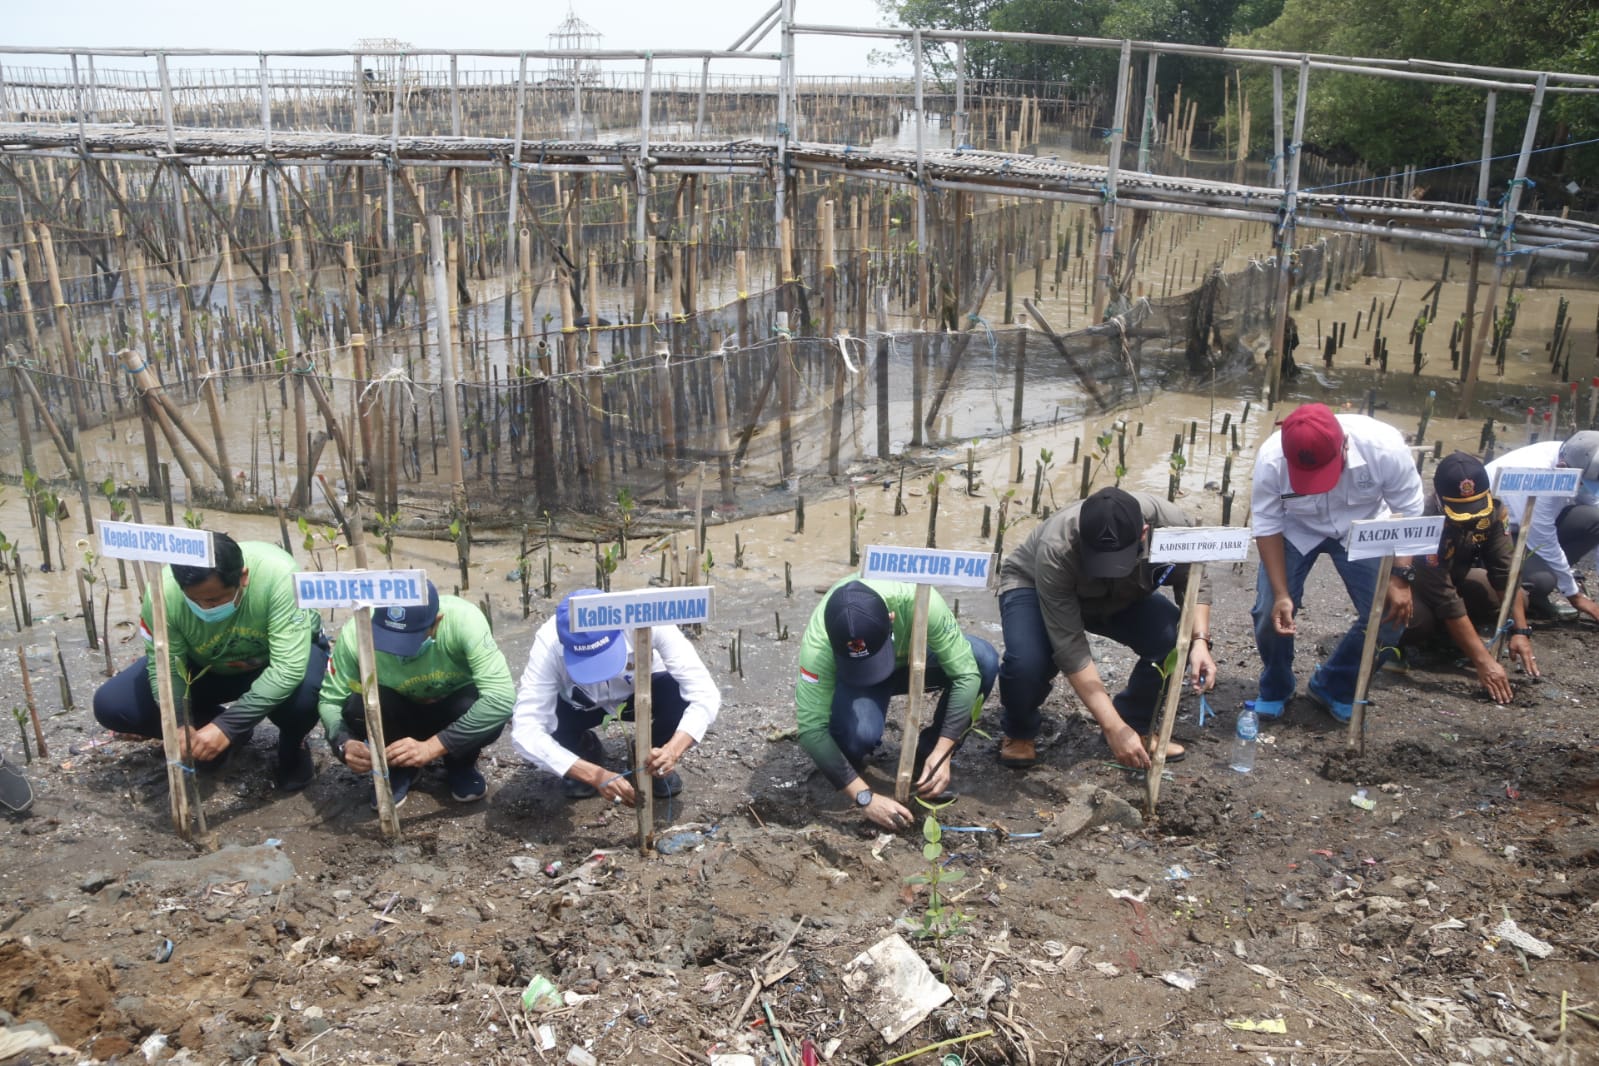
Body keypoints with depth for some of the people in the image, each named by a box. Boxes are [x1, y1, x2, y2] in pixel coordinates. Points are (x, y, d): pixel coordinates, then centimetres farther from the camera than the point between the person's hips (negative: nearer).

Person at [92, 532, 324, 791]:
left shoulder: (278, 574, -38)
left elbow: (289, 668, -38)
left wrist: (227, 725, -41)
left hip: (275, 660, -3)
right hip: (206, 668, 4)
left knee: (305, 694, -37)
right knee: (110, 705, -11)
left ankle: (293, 746, 0)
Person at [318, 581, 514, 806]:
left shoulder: (463, 620, -34)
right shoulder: (356, 634, -28)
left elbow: (502, 697, -39)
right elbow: (330, 700, -15)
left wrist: (431, 747, -43)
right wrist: (344, 744, -36)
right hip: (402, 714, 2)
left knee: (488, 711, -34)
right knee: (358, 705, -30)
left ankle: (461, 766, 0)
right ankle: (399, 768, 1)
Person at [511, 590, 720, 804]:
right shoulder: (549, 643, -36)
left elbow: (705, 693, -37)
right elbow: (525, 732, -41)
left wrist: (672, 750, -53)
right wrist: (596, 775, -49)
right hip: (580, 705, 1)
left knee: (679, 692, -32)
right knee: (548, 719, -31)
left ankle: (657, 762, -1)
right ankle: (586, 751, 5)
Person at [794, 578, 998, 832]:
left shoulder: (918, 600, -39)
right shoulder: (819, 641, -38)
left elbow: (966, 674, -31)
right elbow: (811, 729, -37)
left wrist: (941, 753, -37)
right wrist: (865, 797, -41)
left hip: (915, 657, 2)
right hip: (850, 675, -2)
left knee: (983, 660, -28)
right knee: (859, 732, -36)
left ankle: (927, 755, -6)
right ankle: (851, 762, 2)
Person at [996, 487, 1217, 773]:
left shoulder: (1171, 523, -32)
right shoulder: (1056, 551, -41)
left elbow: (1194, 584, -13)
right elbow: (1070, 648, -39)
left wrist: (1199, 641, -31)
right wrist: (1114, 728, -41)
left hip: (1122, 596, 4)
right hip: (1032, 586, -4)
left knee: (1178, 640, -22)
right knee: (1027, 662, -34)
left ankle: (1136, 726, 3)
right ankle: (1019, 733, -1)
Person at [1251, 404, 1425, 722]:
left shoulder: (1385, 447, -34)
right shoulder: (1270, 459, -33)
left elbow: (1409, 513, -18)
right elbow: (1267, 526, -20)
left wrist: (1401, 577, -23)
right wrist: (1281, 594, -24)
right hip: (1295, 530, -1)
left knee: (1391, 614, -11)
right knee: (1270, 610, -14)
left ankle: (1335, 688, 14)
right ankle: (1275, 689, 16)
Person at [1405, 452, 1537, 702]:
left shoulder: (1493, 510, -21)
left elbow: (1505, 572, -18)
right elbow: (1447, 602, -38)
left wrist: (1520, 631, -28)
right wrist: (1483, 661, -39)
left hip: (1454, 574, 6)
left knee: (1517, 602, -15)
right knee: (1415, 619, -38)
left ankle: (1446, 635, 6)